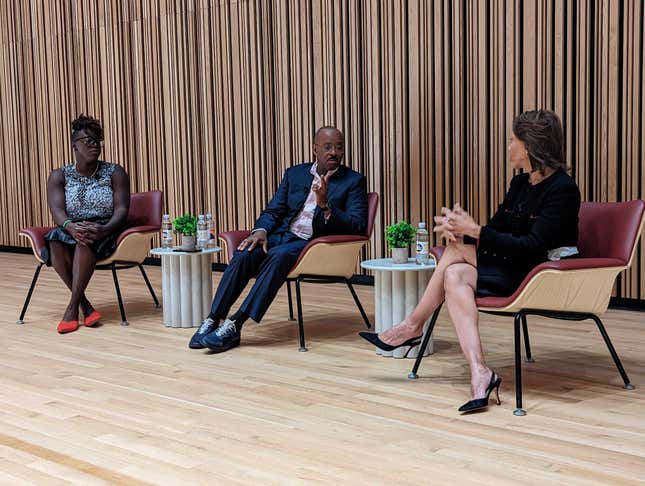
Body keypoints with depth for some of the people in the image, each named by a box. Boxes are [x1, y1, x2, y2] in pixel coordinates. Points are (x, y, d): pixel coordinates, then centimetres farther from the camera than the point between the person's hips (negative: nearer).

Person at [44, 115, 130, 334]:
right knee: (55, 242, -34)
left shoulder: (115, 173, 3)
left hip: (105, 232, -2)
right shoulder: (59, 176, 7)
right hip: (70, 229, 2)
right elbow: (57, 210, -8)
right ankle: (84, 304, -25)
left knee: (86, 239, -38)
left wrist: (105, 230, -30)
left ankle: (72, 307, -32)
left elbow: (121, 210, -8)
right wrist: (70, 226, -33)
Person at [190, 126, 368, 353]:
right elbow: (273, 211, 13)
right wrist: (261, 230, -10)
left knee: (278, 256, -34)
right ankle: (212, 320, -23)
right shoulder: (295, 174, 15)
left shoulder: (354, 181, 3)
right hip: (283, 234, 4)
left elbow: (357, 226, -8)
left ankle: (234, 325, -32)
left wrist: (325, 205, -23)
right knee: (244, 254, -26)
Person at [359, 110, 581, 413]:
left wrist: (473, 231, -25)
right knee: (455, 277, -19)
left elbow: (532, 246, -24)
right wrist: (458, 229, -12)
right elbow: (495, 231, 10)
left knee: (457, 252, -19)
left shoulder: (562, 189, -15)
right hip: (513, 270, 8)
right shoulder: (520, 183, 11)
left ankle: (412, 328, -7)